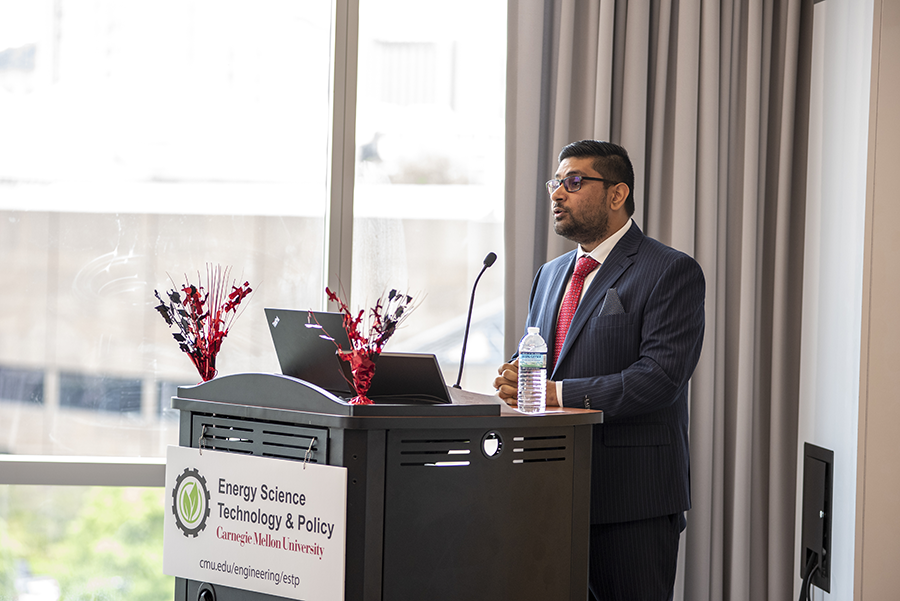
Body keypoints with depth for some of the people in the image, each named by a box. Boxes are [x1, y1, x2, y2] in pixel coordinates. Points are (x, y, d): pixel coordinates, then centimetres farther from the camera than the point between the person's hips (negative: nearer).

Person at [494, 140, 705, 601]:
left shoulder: (672, 273, -7)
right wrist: (516, 382, -5)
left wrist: (556, 392, -20)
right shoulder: (550, 274, 18)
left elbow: (658, 379, -18)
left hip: (632, 499, -7)